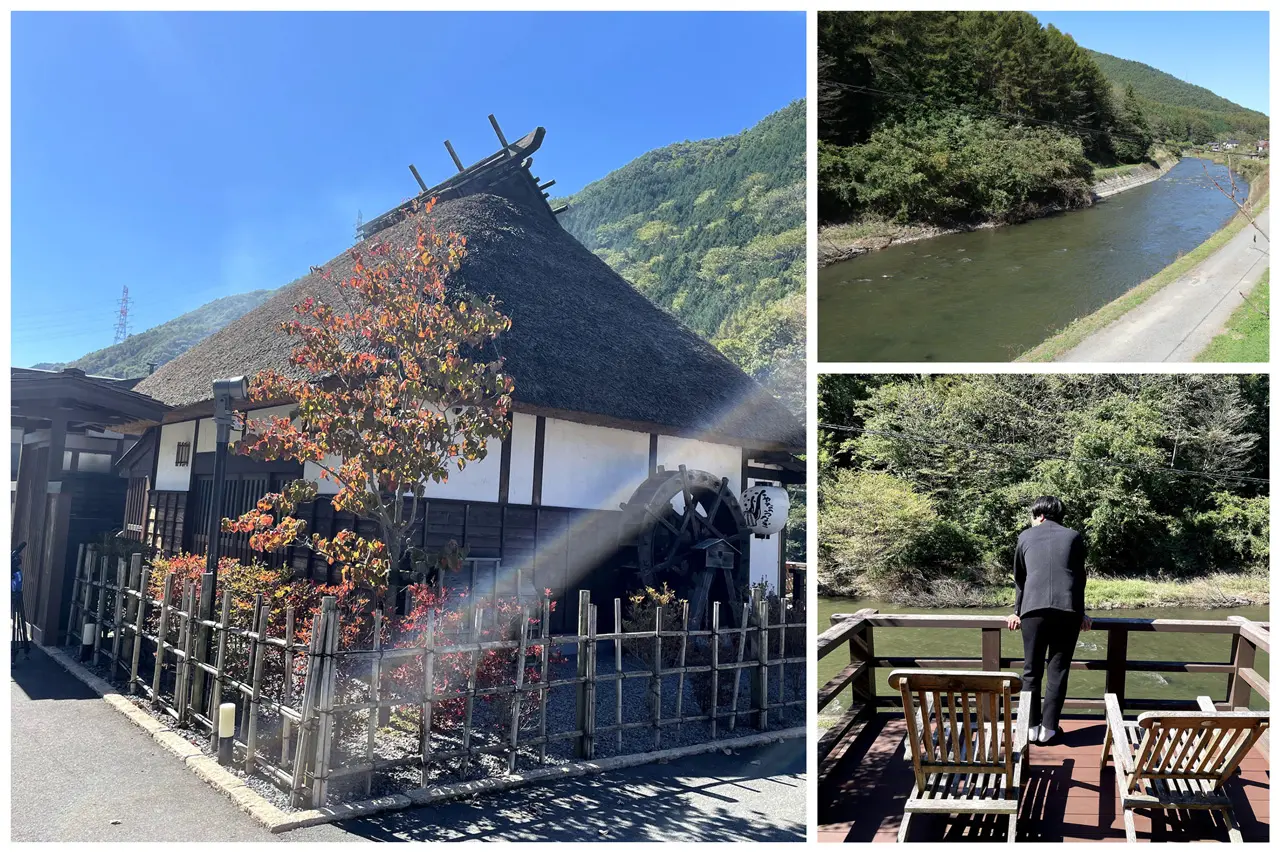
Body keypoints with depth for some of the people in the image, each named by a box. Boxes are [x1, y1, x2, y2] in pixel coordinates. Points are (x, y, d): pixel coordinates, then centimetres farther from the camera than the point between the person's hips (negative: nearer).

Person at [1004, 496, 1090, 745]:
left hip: (1034, 609, 0)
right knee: (1058, 671, 7)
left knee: (1032, 670, 8)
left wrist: (1017, 611, 32)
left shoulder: (1026, 536, 18)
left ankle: (1031, 726, 10)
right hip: (1067, 610, 0)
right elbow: (1079, 578, 21)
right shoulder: (1073, 537, 18)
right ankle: (1048, 728, 9)